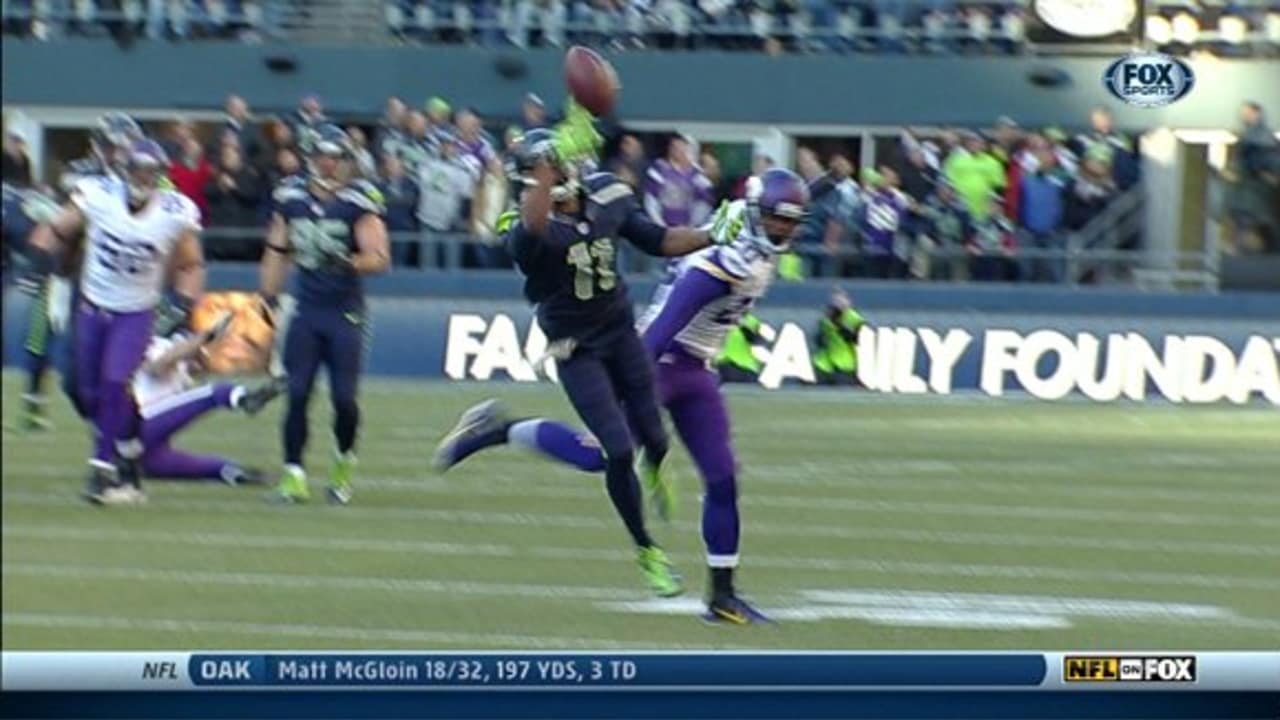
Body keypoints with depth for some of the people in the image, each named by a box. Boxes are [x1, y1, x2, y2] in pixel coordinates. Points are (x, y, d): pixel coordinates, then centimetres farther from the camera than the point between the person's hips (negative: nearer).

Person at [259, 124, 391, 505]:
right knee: (297, 394, -5)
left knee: (344, 398, -6)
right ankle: (293, 476, -2)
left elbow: (380, 257, -12)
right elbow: (278, 250, 17)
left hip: (345, 313, -3)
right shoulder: (291, 197, 6)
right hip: (306, 309, 3)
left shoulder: (359, 202, -7)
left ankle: (344, 461, 20)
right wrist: (269, 295, 11)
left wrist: (350, 263, -30)